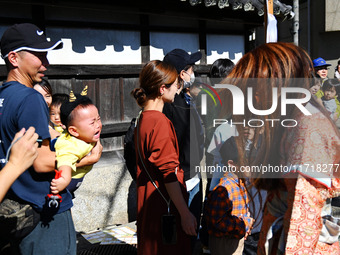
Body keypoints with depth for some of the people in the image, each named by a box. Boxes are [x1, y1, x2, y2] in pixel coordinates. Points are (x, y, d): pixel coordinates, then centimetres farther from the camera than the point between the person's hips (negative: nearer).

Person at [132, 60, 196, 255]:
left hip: (149, 207, 10)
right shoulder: (160, 122, -19)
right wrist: (185, 213, -18)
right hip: (165, 209, -10)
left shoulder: (144, 119, 11)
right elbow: (169, 174, -22)